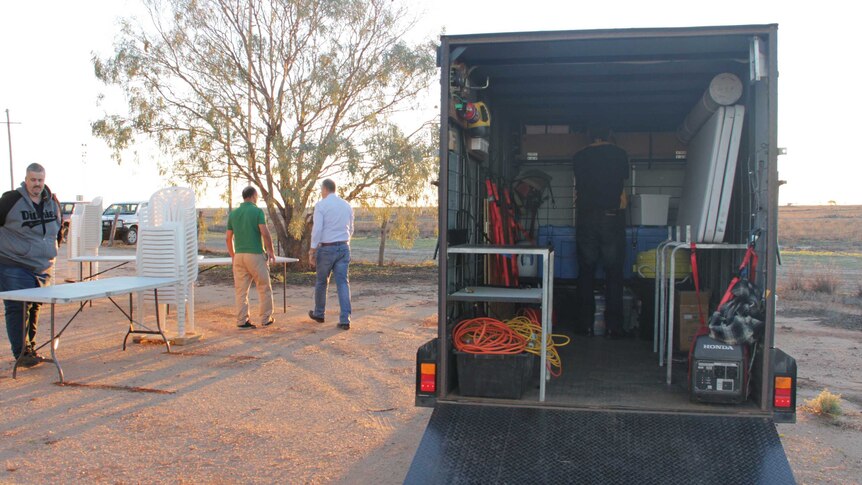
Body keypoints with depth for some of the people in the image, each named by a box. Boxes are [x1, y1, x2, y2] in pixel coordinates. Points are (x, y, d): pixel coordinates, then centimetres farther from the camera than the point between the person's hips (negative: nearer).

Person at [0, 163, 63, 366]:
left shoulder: (52, 202, 9)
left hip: (43, 268, 6)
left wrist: (52, 249, 20)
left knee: (34, 309, 13)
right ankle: (21, 353, -4)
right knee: (17, 309, -7)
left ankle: (30, 347, 24)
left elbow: (59, 226, 24)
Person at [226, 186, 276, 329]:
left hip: (239, 255, 5)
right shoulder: (257, 211, -6)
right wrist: (271, 251, -4)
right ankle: (265, 318, 12)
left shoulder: (233, 213, 9)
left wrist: (232, 256, 20)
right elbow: (265, 233, -14)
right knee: (264, 288, 8)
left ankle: (242, 320, 5)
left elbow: (229, 238, 10)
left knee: (240, 290, 6)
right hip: (255, 254, -5)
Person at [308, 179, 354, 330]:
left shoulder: (321, 205, -8)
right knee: (342, 283, 1)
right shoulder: (347, 206, 10)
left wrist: (312, 251, -10)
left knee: (322, 282, 15)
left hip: (326, 248, -4)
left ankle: (319, 313, 32)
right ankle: (345, 320, -8)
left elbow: (317, 229, -15)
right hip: (344, 248, 4)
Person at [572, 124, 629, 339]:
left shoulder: (580, 156, 5)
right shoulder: (619, 154, 3)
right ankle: (613, 326, 1)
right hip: (612, 216, -1)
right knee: (613, 273, 3)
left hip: (586, 217, 1)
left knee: (586, 272, 7)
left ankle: (585, 324, 6)